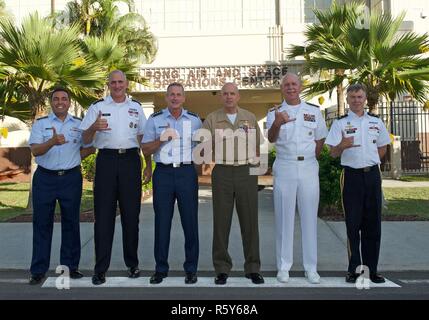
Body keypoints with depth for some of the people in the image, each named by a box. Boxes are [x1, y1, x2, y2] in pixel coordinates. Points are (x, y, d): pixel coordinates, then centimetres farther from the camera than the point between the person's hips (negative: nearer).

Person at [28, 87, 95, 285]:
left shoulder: (79, 124, 9)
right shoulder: (40, 124, 5)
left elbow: (89, 148, 14)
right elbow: (35, 150, -9)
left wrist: (72, 159, 0)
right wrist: (52, 142, -27)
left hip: (71, 178, 1)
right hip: (45, 178, -1)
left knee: (71, 222, 7)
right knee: (42, 224, 3)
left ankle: (70, 266, 18)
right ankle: (38, 270, 11)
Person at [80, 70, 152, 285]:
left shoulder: (136, 107, 13)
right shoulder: (97, 107, 8)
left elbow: (143, 138, 16)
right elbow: (86, 140, 5)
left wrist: (148, 165, 11)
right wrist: (94, 127, -17)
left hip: (130, 160, 1)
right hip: (106, 160, -1)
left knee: (131, 214, 6)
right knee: (103, 215, -1)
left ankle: (132, 264, 18)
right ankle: (100, 269, 6)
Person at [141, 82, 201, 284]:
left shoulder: (194, 120, 9)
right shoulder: (155, 119, 8)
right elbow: (145, 150, 5)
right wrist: (161, 140, -11)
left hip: (187, 172, 0)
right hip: (163, 173, 0)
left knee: (190, 221, 3)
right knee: (162, 222, 4)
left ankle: (191, 269, 15)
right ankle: (161, 269, 16)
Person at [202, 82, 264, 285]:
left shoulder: (250, 118, 11)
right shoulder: (212, 119, 6)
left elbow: (258, 145, 12)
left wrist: (257, 166, 2)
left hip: (247, 173, 1)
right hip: (222, 173, -1)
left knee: (249, 221, 4)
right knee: (221, 221, 2)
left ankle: (252, 268, 15)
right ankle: (222, 269, 13)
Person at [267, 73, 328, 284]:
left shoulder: (314, 111, 9)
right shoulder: (275, 113, 3)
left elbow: (320, 139, 18)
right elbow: (271, 139, -15)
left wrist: (312, 158, 7)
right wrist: (277, 124, -34)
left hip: (309, 168, 2)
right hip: (284, 168, -1)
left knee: (309, 217, 5)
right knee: (284, 218, 3)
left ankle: (311, 268, 13)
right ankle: (283, 266, 12)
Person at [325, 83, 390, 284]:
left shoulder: (376, 122, 11)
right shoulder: (340, 123, 1)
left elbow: (382, 148, 21)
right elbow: (332, 153, -5)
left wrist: (369, 162, 9)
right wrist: (342, 145, -25)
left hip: (372, 175, 3)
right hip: (352, 175, -3)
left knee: (373, 224, 5)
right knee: (353, 224, 0)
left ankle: (372, 269, 14)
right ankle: (354, 269, 9)